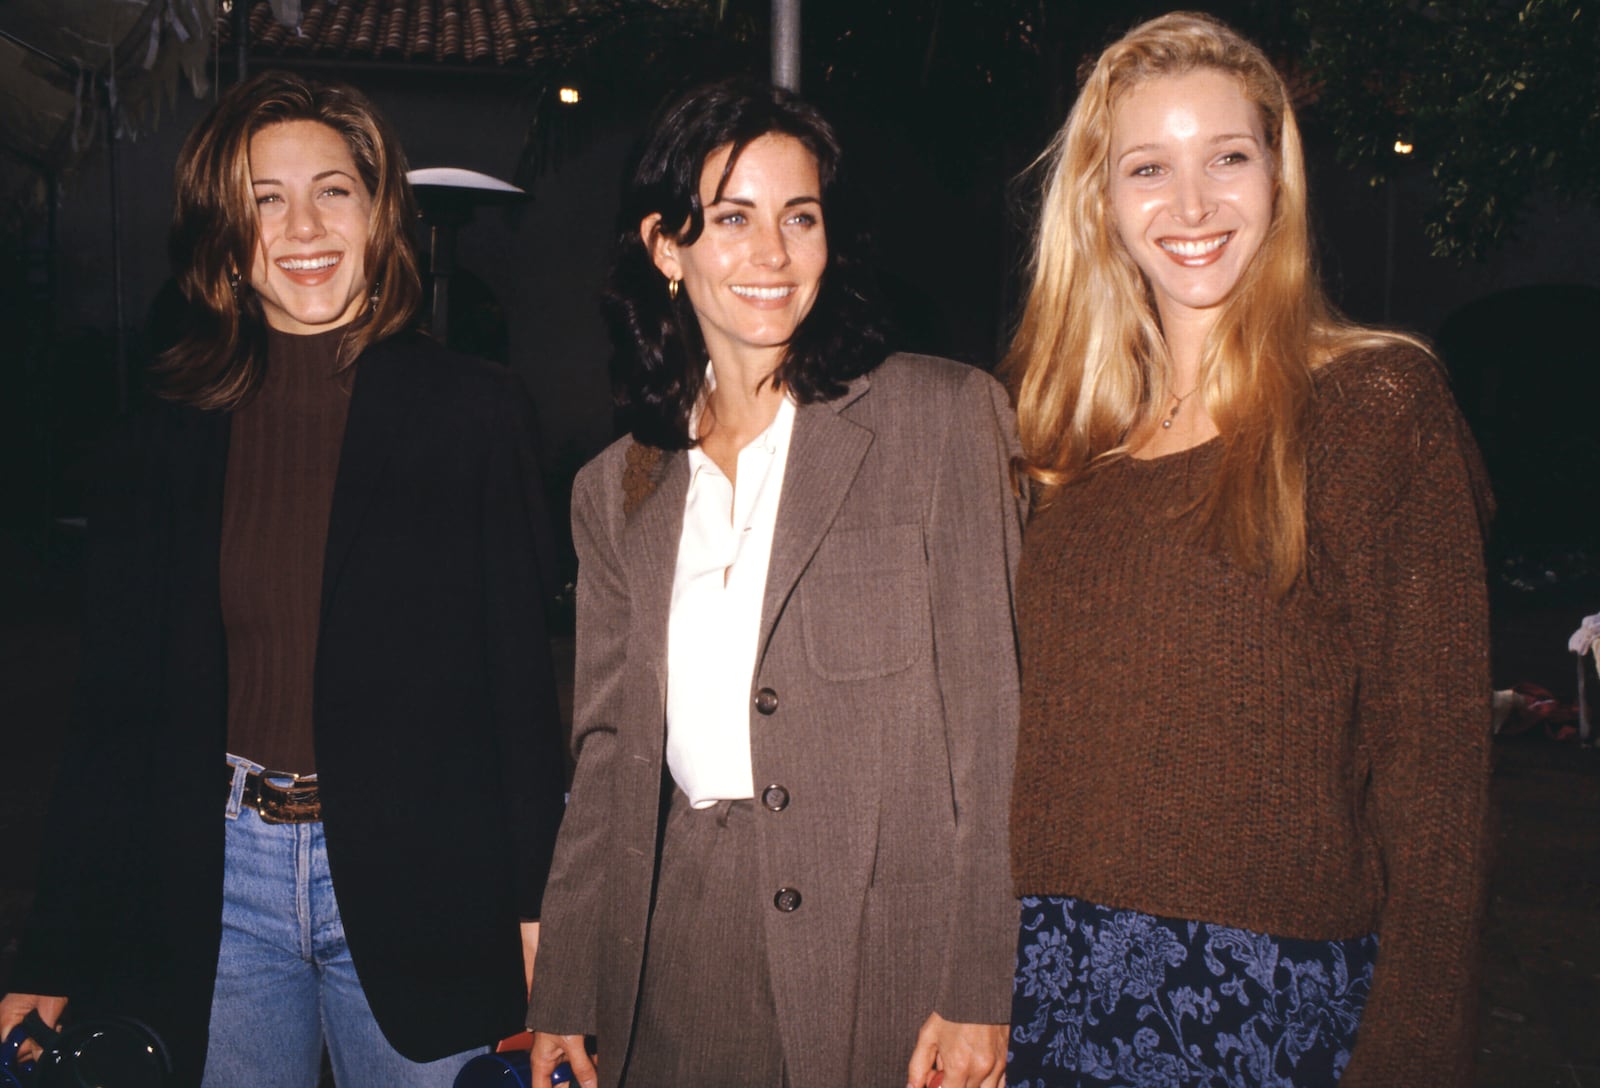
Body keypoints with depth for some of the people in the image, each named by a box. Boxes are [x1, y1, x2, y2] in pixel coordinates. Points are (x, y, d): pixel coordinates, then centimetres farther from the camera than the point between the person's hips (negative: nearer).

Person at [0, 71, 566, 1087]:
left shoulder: (477, 413, -3)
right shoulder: (166, 444, 4)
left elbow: (523, 672, -3)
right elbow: (118, 705, 5)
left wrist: (536, 904, -5)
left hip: (417, 883, -2)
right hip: (217, 881, 2)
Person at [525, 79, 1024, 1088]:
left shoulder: (946, 415, -4)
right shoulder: (616, 488, 9)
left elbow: (990, 713, -8)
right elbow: (610, 752, 11)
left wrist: (978, 986, -12)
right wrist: (563, 995, 8)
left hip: (884, 962, -3)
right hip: (677, 958, 4)